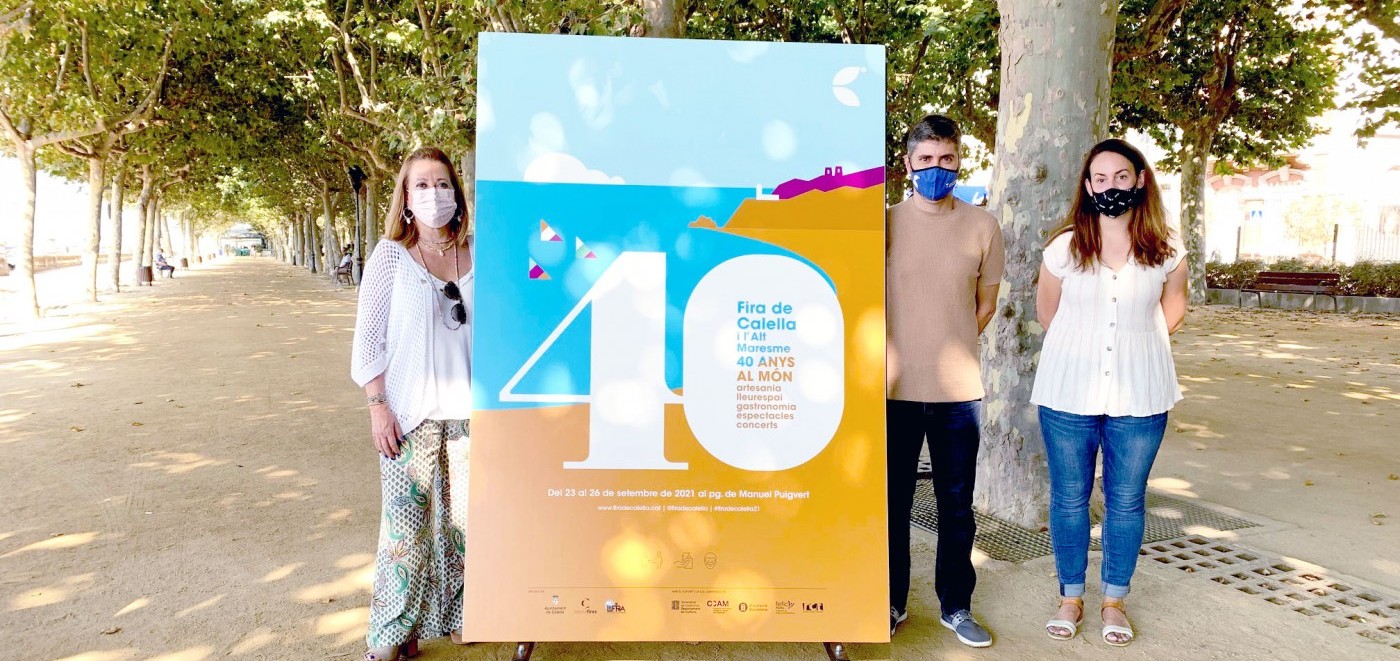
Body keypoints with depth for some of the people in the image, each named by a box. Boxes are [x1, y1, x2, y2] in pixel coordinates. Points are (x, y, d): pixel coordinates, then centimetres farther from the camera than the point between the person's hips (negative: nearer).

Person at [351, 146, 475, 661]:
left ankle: (456, 615, 28)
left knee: (465, 518, 10)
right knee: (406, 522, 1)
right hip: (410, 415, -3)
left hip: (468, 412, 3)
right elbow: (368, 338, -2)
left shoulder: (475, 257, 5)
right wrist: (377, 406, -8)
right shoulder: (391, 256, -1)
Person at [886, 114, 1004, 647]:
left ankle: (956, 606, 28)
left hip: (959, 388, 1)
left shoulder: (982, 226, 2)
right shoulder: (886, 223, -2)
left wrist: (949, 348, 7)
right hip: (896, 387, -1)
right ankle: (892, 603, 27)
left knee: (957, 505, 11)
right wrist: (895, 356, 2)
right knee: (893, 502, 10)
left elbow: (986, 303, 12)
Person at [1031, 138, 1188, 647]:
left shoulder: (1166, 251, -2)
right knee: (1069, 499, 8)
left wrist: (1131, 346, 11)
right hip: (1068, 394, 0)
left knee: (1127, 500, 9)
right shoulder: (1064, 247, -4)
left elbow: (1172, 312, 15)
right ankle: (1071, 598, 24)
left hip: (1139, 397, 1)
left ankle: (1114, 601, 26)